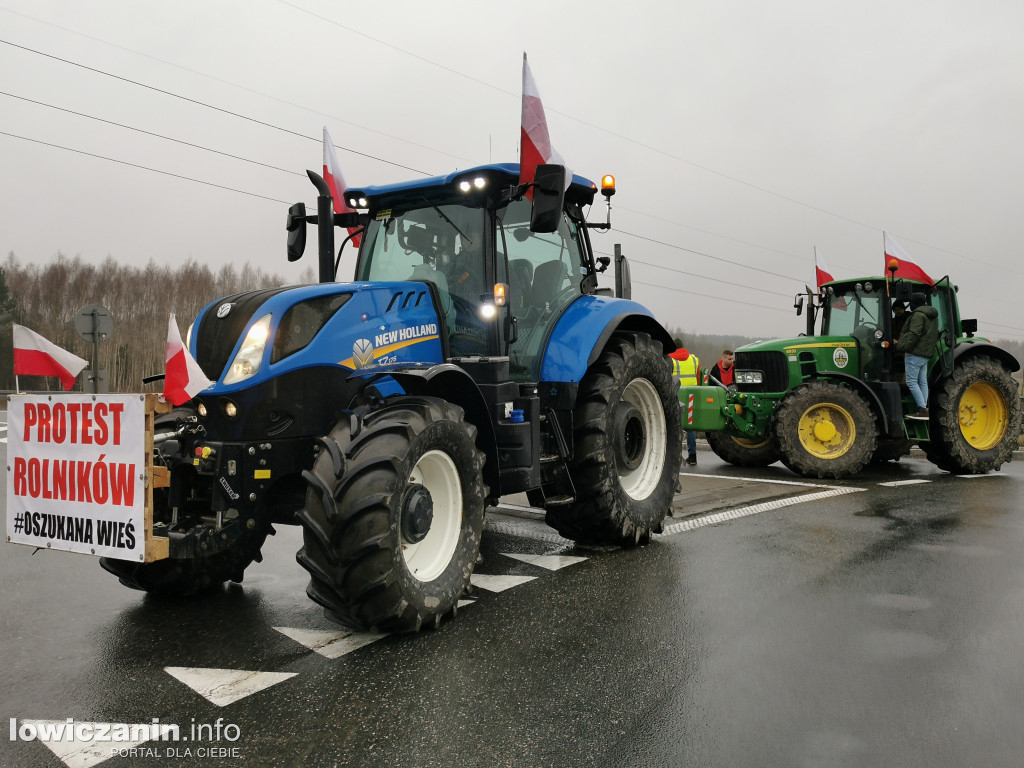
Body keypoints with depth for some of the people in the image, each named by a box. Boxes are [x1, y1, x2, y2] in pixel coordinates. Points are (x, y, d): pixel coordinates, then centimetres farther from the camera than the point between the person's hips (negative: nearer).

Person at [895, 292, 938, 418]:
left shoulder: (918, 315, -12)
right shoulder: (933, 316, 19)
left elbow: (914, 334, -21)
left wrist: (905, 347, -15)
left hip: (915, 353, -10)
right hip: (926, 354, 10)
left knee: (911, 381, -8)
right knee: (923, 382, 10)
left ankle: (922, 409, -14)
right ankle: (924, 408, 10)